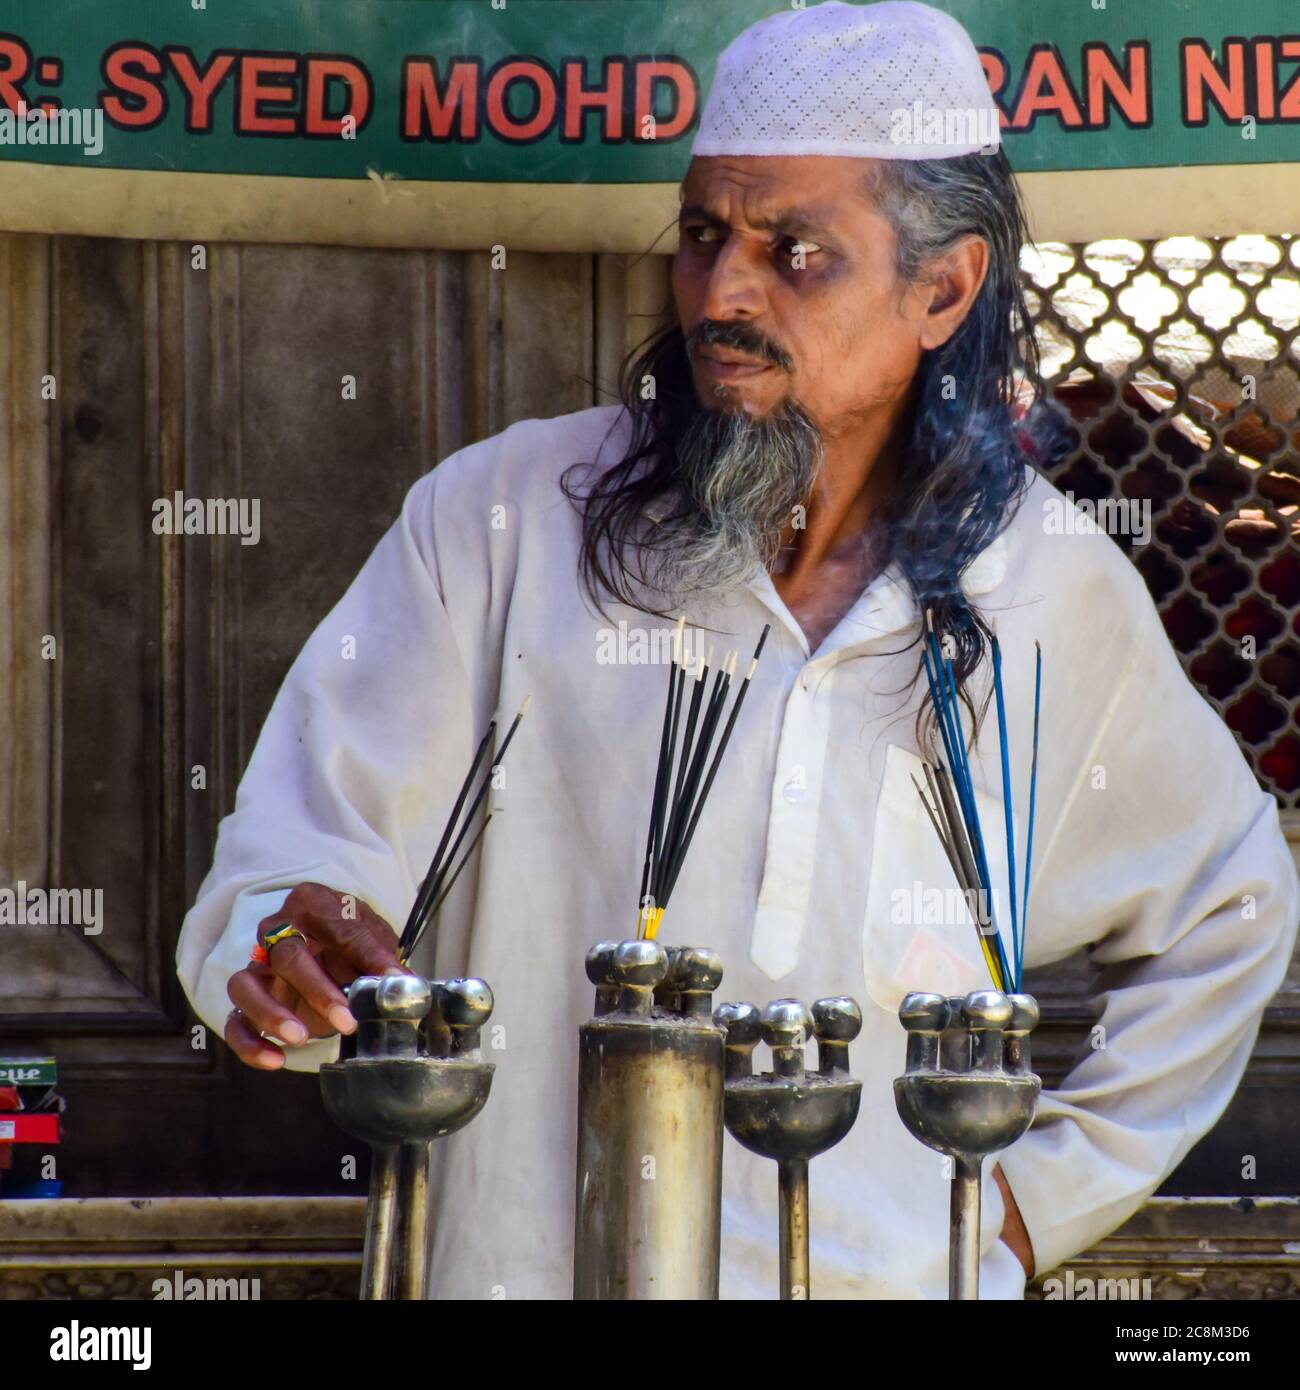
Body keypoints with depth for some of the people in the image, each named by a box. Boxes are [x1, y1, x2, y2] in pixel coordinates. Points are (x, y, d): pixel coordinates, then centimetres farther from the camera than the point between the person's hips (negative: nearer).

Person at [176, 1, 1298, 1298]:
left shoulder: (1060, 597, 8)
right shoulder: (498, 520, 0)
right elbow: (297, 852, -2)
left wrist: (1049, 1192, 15)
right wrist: (288, 948, -24)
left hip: (897, 1277, 1)